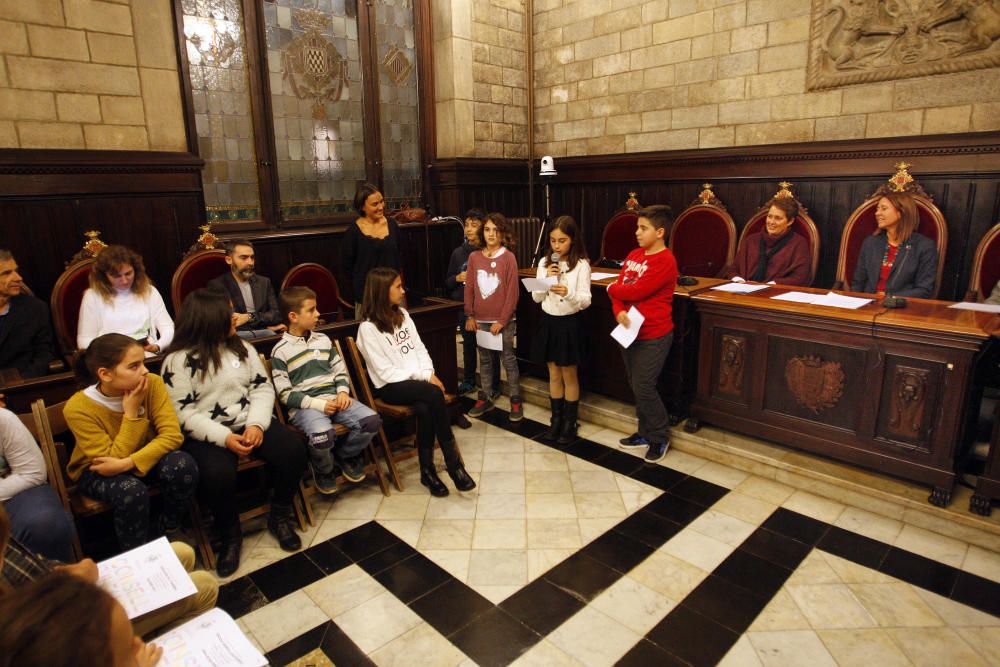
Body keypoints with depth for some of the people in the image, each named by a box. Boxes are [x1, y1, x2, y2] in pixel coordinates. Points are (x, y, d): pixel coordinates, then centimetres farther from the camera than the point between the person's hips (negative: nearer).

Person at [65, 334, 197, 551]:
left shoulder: (152, 383, -20)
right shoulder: (78, 408, -26)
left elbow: (172, 435, -24)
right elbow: (112, 459, -25)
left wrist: (128, 463, -35)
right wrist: (131, 413, -30)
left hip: (145, 457, 3)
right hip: (97, 471, -2)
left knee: (182, 464, -29)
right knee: (132, 490, -34)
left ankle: (170, 532, -3)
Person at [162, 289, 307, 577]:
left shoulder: (241, 347, 9)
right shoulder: (179, 360, -6)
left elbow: (262, 388, 5)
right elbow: (183, 413, -11)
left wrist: (256, 425, -13)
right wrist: (224, 437, -22)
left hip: (249, 425, 4)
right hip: (206, 435, -4)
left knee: (293, 449, -21)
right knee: (218, 475, -34)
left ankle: (280, 517, 4)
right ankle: (230, 535, -3)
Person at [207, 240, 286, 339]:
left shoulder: (264, 282, 18)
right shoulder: (216, 285, 5)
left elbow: (276, 314, 8)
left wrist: (249, 317, -11)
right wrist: (266, 324, -9)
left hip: (265, 334, 5)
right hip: (237, 336, -5)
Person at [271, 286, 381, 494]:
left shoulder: (323, 340, 14)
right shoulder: (280, 351, -2)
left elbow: (341, 371, 17)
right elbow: (285, 394, -6)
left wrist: (343, 392, -4)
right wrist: (319, 404, -16)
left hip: (333, 398, 5)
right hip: (304, 406, -5)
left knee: (372, 420, -19)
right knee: (323, 435, -36)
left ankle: (344, 454, 12)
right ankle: (323, 470, 1)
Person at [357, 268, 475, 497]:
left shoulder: (402, 314, 11)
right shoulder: (368, 328, -9)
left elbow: (419, 348, 12)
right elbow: (385, 372, -12)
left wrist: (429, 373, -7)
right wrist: (423, 377, -14)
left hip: (417, 380, 5)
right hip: (391, 386, -5)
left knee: (425, 409, -31)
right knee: (434, 394, -32)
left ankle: (428, 470, -17)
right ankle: (454, 464, -23)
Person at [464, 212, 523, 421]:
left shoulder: (508, 257, -8)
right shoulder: (474, 257, 4)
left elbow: (512, 292, -10)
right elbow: (469, 288, 7)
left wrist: (502, 320, -12)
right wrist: (470, 315, 2)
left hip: (503, 320, -4)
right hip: (480, 320, 4)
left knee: (508, 359, 5)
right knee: (484, 360, 13)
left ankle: (516, 400, 15)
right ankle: (485, 398, 25)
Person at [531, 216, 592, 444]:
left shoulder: (581, 265, -10)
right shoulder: (544, 263, 3)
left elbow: (586, 300, -15)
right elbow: (536, 298, 2)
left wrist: (569, 293, -34)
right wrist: (547, 279, -14)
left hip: (569, 324, -4)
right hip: (549, 322, 4)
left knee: (569, 376, 7)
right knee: (554, 375, 15)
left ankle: (570, 423, 20)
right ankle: (556, 419, 28)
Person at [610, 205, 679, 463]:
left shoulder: (665, 261, -17)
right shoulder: (634, 255, 9)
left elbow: (636, 291, -22)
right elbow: (620, 288, 5)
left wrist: (612, 288, -3)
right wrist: (619, 311, -15)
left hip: (653, 336, -8)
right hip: (630, 331, 8)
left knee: (643, 388, -3)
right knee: (636, 386, 15)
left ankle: (660, 437, 17)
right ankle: (646, 432, 31)